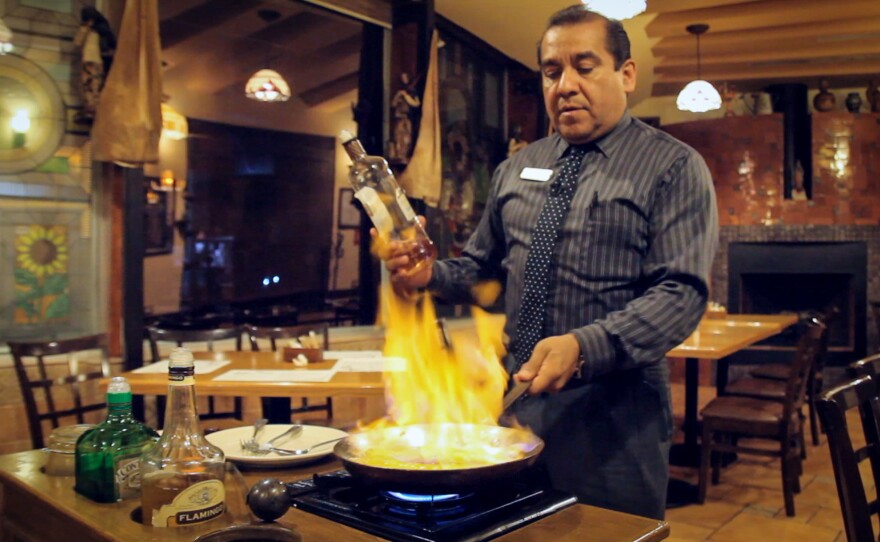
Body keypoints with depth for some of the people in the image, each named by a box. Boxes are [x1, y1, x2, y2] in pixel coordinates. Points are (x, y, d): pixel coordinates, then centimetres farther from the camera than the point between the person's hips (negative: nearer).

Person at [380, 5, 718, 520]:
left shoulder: (673, 166, -5)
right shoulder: (515, 169, 11)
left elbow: (681, 292, -15)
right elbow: (484, 269, 19)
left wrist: (584, 347, -29)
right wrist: (431, 275, -3)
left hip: (613, 418, -4)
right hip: (512, 404, 5)